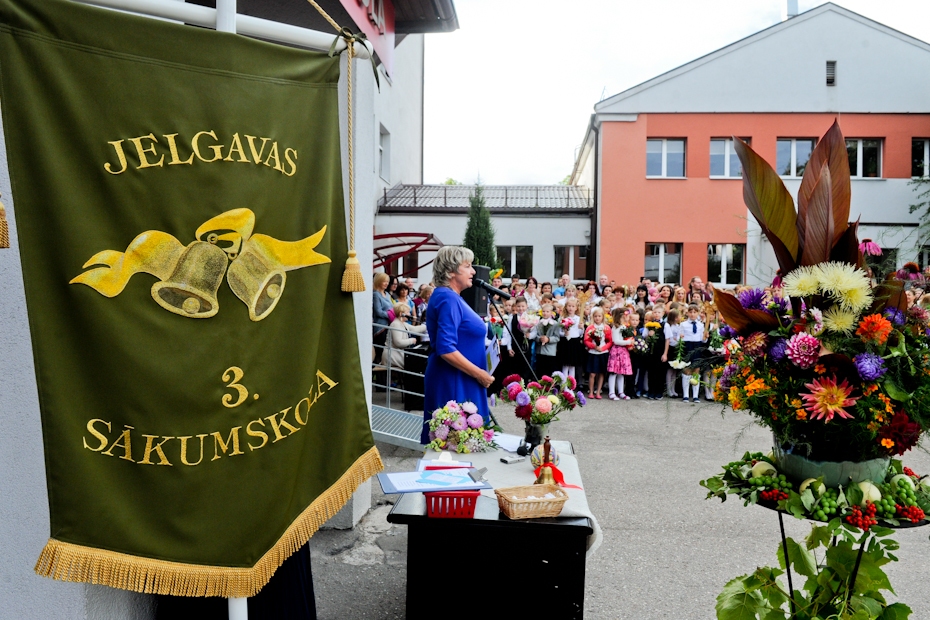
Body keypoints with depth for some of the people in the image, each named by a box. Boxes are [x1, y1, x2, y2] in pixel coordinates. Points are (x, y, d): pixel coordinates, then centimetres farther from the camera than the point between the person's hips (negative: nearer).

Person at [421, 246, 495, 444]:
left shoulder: (450, 297, 13)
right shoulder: (448, 298, -18)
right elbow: (446, 349, -26)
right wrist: (479, 374, -20)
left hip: (457, 379, 10)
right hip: (453, 381, -10)